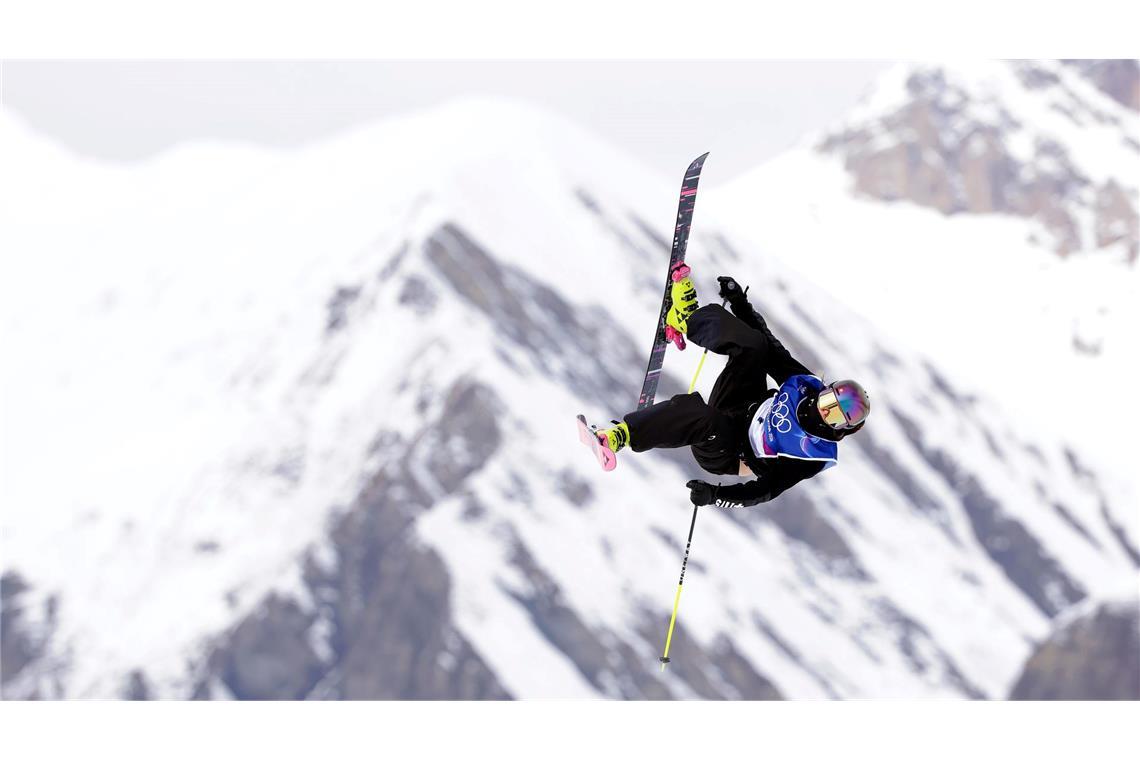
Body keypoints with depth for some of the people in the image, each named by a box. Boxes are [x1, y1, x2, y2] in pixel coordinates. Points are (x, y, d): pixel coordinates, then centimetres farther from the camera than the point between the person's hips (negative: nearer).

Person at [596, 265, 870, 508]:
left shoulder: (818, 456, -22)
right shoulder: (807, 384, -6)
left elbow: (768, 490, -22)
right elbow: (774, 351, 6)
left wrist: (716, 495, -33)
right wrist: (741, 305, 2)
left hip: (722, 456, -7)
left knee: (702, 416, -42)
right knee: (753, 344, -10)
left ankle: (621, 436, -37)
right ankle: (688, 318, 11)